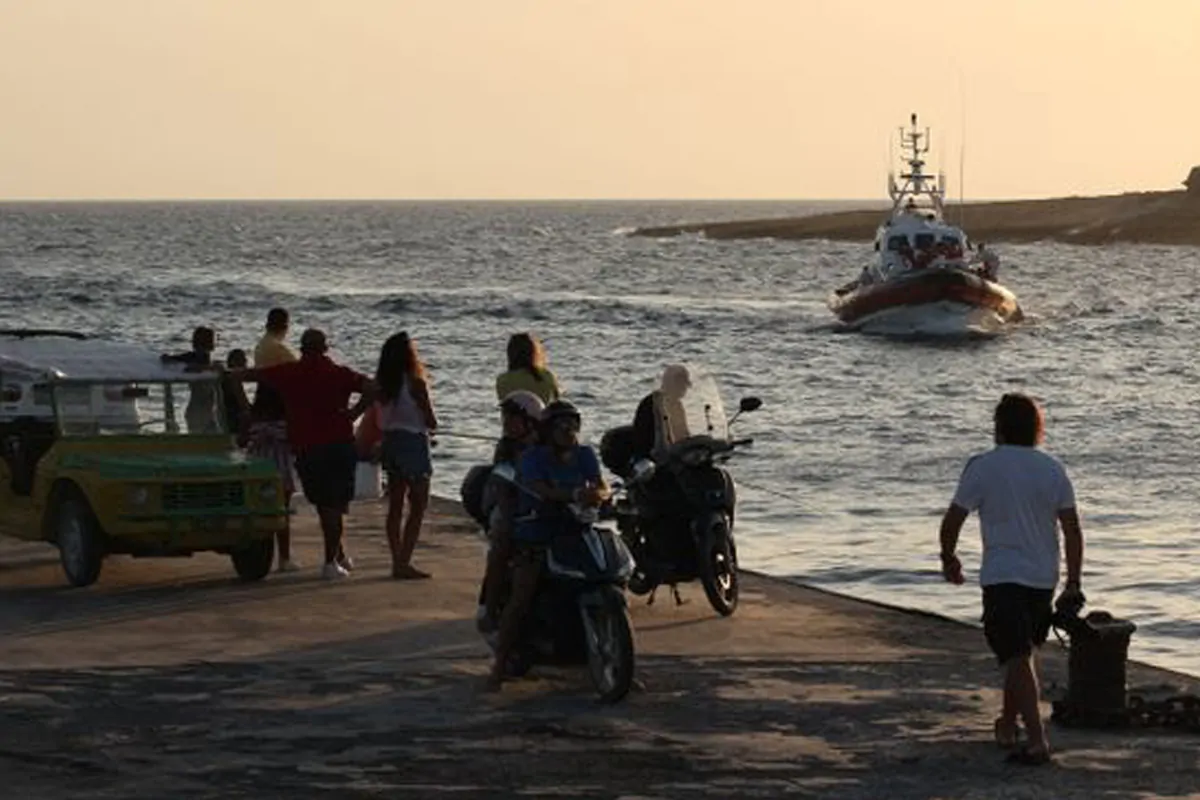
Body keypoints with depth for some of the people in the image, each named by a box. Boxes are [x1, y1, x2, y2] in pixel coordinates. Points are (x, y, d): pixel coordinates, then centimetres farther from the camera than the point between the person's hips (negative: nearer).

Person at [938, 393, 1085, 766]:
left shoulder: (982, 467, -9)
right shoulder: (1052, 469, 3)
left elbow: (952, 520, -4)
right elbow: (1072, 530, 1)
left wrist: (948, 559, 15)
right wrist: (1073, 585, 5)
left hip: (1002, 577, -5)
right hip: (1043, 578, 5)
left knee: (1018, 658, -10)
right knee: (1020, 654, 22)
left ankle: (1037, 740, -21)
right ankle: (1008, 725, 35)